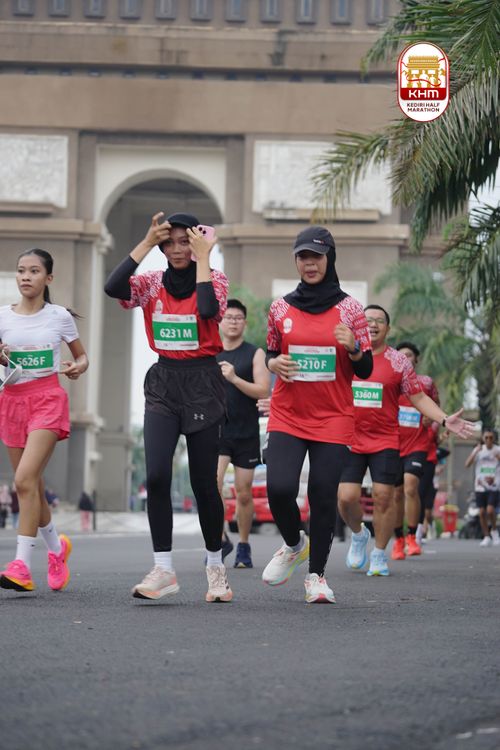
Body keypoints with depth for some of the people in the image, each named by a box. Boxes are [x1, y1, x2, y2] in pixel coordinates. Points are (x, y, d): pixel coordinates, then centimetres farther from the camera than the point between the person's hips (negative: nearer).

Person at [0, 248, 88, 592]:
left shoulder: (59, 316, 1)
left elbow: (82, 356, 12)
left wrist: (77, 367, -10)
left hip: (47, 399, -4)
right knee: (32, 487, 8)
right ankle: (57, 547, 34)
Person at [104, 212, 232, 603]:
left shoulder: (214, 278, 0)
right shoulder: (153, 283, 6)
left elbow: (208, 309, -23)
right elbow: (113, 287, -14)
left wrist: (202, 258, -15)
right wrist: (147, 242, -11)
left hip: (202, 385, -2)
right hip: (163, 384, 2)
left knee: (204, 482, 1)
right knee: (156, 476, -14)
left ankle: (215, 565, 19)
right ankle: (163, 569, -10)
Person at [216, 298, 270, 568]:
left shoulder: (255, 354, 0)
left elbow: (263, 391, -11)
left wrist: (234, 378, -22)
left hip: (246, 433, -1)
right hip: (217, 431, 1)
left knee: (244, 493, 5)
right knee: (213, 483, -20)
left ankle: (243, 546, 21)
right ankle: (221, 539, -7)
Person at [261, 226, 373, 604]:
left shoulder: (349, 309, 0)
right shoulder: (281, 308, 5)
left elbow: (365, 370, 2)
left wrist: (353, 348, -19)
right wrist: (275, 363, -6)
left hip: (333, 417, -1)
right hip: (288, 414, 1)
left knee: (324, 496, -3)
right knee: (279, 488, -14)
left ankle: (317, 574, 14)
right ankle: (293, 544, 17)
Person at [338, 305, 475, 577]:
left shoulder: (398, 361, 2)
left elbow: (418, 398, 4)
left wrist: (444, 420, -9)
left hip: (385, 441, -1)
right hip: (350, 440, 1)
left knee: (383, 496, -6)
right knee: (346, 497, -8)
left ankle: (379, 554, 10)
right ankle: (358, 535, 24)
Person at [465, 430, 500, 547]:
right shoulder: (478, 450, 4)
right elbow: (467, 465, -5)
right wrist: (476, 452, -15)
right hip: (480, 486, 2)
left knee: (490, 510, -16)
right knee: (482, 512, 0)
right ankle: (486, 537, 12)